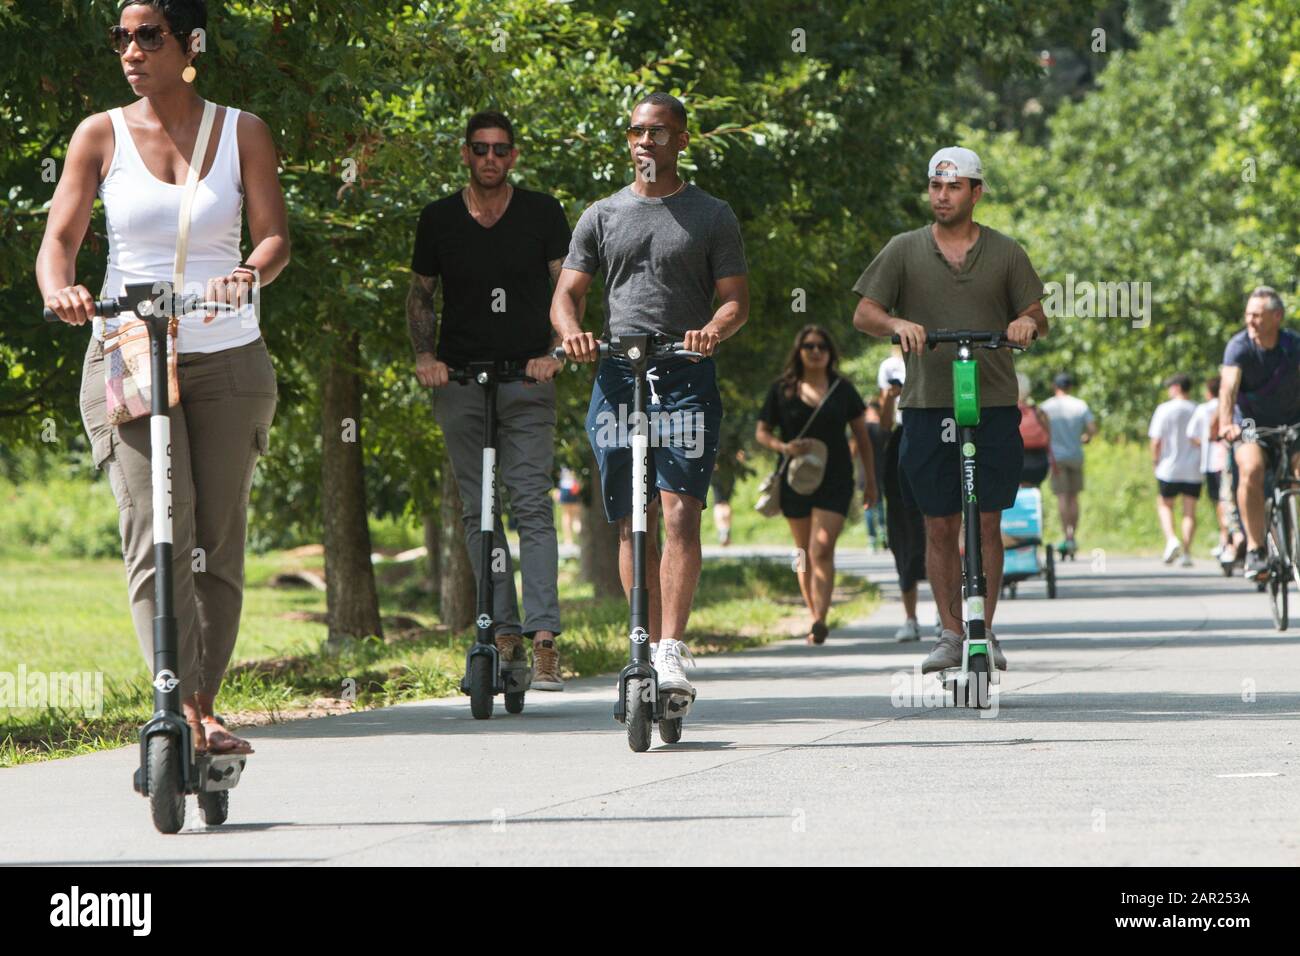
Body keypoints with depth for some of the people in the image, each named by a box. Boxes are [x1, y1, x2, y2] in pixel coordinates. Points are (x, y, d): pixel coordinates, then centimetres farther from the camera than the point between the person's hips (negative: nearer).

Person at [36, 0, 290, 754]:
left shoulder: (242, 133, 6)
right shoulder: (102, 136, 5)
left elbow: (275, 234, -2)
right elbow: (60, 238, 1)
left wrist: (250, 274, -25)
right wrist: (60, 290, -22)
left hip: (228, 360, 1)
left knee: (219, 543, 2)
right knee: (156, 535, -15)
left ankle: (206, 705, 13)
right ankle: (186, 709, -22)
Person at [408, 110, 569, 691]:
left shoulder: (542, 213, 4)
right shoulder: (439, 218, 8)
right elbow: (421, 294, 15)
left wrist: (554, 352, -14)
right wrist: (424, 355, -2)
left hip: (526, 381, -2)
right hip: (459, 381, 2)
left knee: (531, 506, -10)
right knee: (477, 510, 2)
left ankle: (543, 637, -16)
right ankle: (503, 632, 6)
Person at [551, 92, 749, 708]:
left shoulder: (711, 217, 9)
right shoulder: (602, 216, 15)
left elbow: (737, 299, 4)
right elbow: (567, 293, 10)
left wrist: (711, 331, -18)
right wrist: (572, 332, -13)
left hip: (687, 380, -3)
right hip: (617, 378, 3)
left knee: (680, 514, -16)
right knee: (632, 524, 4)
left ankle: (672, 652, -21)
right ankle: (649, 650, 11)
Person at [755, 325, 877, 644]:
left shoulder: (842, 389, 4)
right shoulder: (782, 389, 2)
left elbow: (862, 436, 10)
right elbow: (761, 432, 5)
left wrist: (871, 481, 9)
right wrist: (784, 447, -16)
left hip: (835, 480, -2)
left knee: (822, 550, -16)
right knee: (805, 554, 11)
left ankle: (819, 621, -25)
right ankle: (815, 616, 23)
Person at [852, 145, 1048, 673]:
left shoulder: (1005, 252, 9)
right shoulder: (905, 250, 7)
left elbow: (1037, 318, 9)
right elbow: (863, 315, 3)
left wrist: (1029, 322, -15)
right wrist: (896, 323, -19)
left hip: (993, 405, 0)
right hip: (927, 405, 0)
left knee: (987, 524, -1)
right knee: (939, 526, 2)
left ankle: (985, 631, 7)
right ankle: (950, 635, 9)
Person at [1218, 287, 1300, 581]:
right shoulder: (1239, 346, -15)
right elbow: (1228, 386, -31)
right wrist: (1226, 423, -49)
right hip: (1251, 425, -2)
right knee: (1251, 471, -30)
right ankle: (1255, 549, -22)